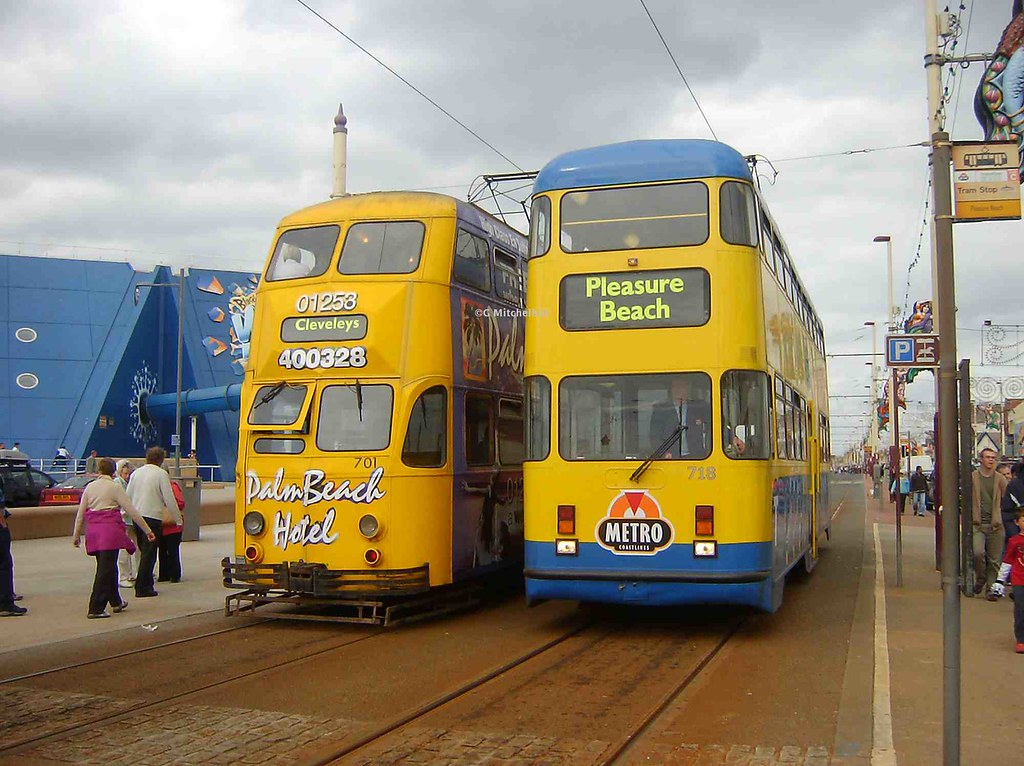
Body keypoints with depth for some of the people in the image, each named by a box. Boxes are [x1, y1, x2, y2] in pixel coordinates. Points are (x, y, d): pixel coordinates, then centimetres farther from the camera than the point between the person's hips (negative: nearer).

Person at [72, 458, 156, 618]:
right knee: (106, 569, -1)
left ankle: (116, 602, 31)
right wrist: (148, 531, 1)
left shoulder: (89, 487, 9)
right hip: (110, 529, -5)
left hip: (93, 530, 5)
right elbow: (132, 511, -4)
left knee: (106, 567, 18)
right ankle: (96, 609, -3)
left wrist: (76, 534, 22)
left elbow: (80, 513, 11)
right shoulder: (115, 488, -3)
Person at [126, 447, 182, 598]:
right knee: (149, 553, -2)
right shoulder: (161, 474, -7)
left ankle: (146, 584, 20)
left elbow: (127, 496, 14)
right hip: (152, 516, -6)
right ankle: (142, 588, -3)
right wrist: (178, 518, 2)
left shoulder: (136, 473, 11)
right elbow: (169, 499, -7)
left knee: (145, 551, 16)